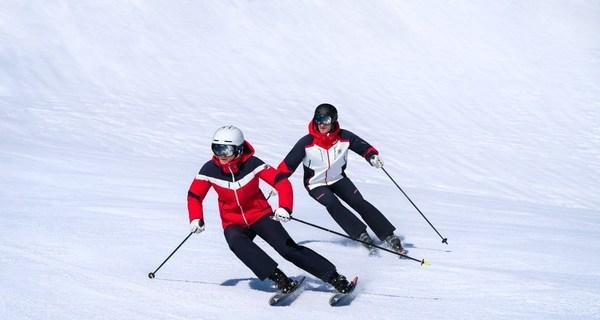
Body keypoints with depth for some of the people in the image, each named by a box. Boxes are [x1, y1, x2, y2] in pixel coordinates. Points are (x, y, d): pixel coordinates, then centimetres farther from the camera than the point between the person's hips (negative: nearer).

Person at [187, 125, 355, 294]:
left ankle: (335, 278, -9)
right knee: (235, 241, -33)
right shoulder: (210, 169, -12)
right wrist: (196, 219, -14)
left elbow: (282, 182, -21)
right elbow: (194, 195, 2)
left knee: (289, 249, -16)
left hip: (260, 215, -2)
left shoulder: (251, 164, -18)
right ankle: (277, 277, -31)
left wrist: (284, 207, -36)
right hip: (233, 223, 2)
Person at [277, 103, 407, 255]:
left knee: (360, 203, -12)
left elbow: (363, 146, -5)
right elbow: (288, 164, -16)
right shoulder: (306, 143, -22)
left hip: (338, 179, 2)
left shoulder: (344, 137, -16)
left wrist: (373, 156, -25)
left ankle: (389, 237, -8)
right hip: (316, 184, -2)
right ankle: (362, 235, -24)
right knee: (333, 204, -29)